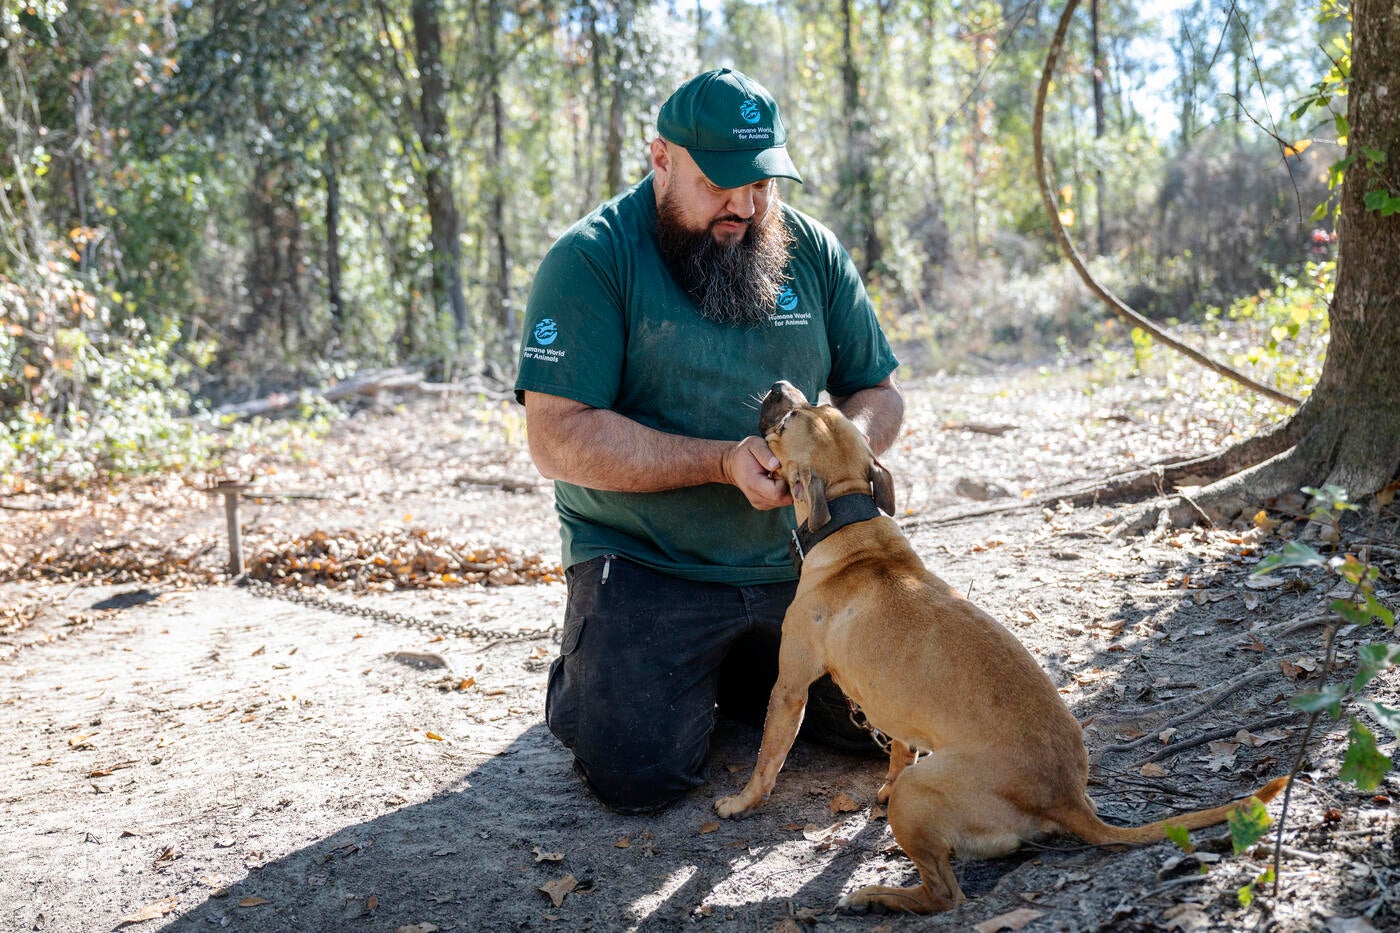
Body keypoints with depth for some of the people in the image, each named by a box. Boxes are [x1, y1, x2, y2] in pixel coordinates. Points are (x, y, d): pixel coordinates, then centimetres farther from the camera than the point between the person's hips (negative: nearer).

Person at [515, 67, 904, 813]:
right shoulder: (590, 260, -11)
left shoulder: (812, 252, 4)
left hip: (796, 561, 5)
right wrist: (724, 463, -25)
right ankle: (594, 666, 16)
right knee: (637, 769, -19)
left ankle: (743, 673, 25)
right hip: (645, 566, -4)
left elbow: (879, 393, 10)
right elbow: (558, 438, -18)